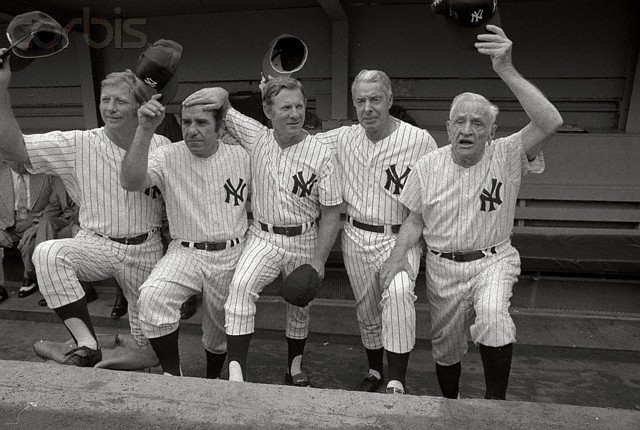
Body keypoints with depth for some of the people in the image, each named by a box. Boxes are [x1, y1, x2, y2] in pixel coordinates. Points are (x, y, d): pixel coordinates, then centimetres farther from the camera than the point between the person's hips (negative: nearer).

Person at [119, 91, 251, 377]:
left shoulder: (241, 156, 0)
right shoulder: (167, 157, -6)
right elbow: (130, 182, -24)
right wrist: (144, 131, -33)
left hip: (230, 256, 2)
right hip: (184, 252, -1)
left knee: (219, 331, 13)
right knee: (152, 296, -30)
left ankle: (213, 379, 45)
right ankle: (171, 373, -8)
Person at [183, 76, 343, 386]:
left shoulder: (322, 156, -12)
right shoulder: (256, 137, -4)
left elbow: (331, 214, -10)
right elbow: (223, 109, 7)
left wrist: (318, 261, -13)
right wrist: (220, 94, -19)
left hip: (304, 241, -1)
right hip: (263, 236, 1)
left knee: (299, 306, 14)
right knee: (241, 285, -26)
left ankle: (294, 367, 39)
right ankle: (236, 370, -20)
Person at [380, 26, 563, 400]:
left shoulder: (507, 156, -11)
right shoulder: (428, 166, -4)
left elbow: (551, 123, -30)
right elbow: (414, 220, 4)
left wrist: (507, 71, -36)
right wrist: (399, 255, -14)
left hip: (493, 260, -2)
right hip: (442, 267, 3)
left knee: (492, 319, -32)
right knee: (446, 348, 14)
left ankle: (496, 401, -7)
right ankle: (451, 405, 44)